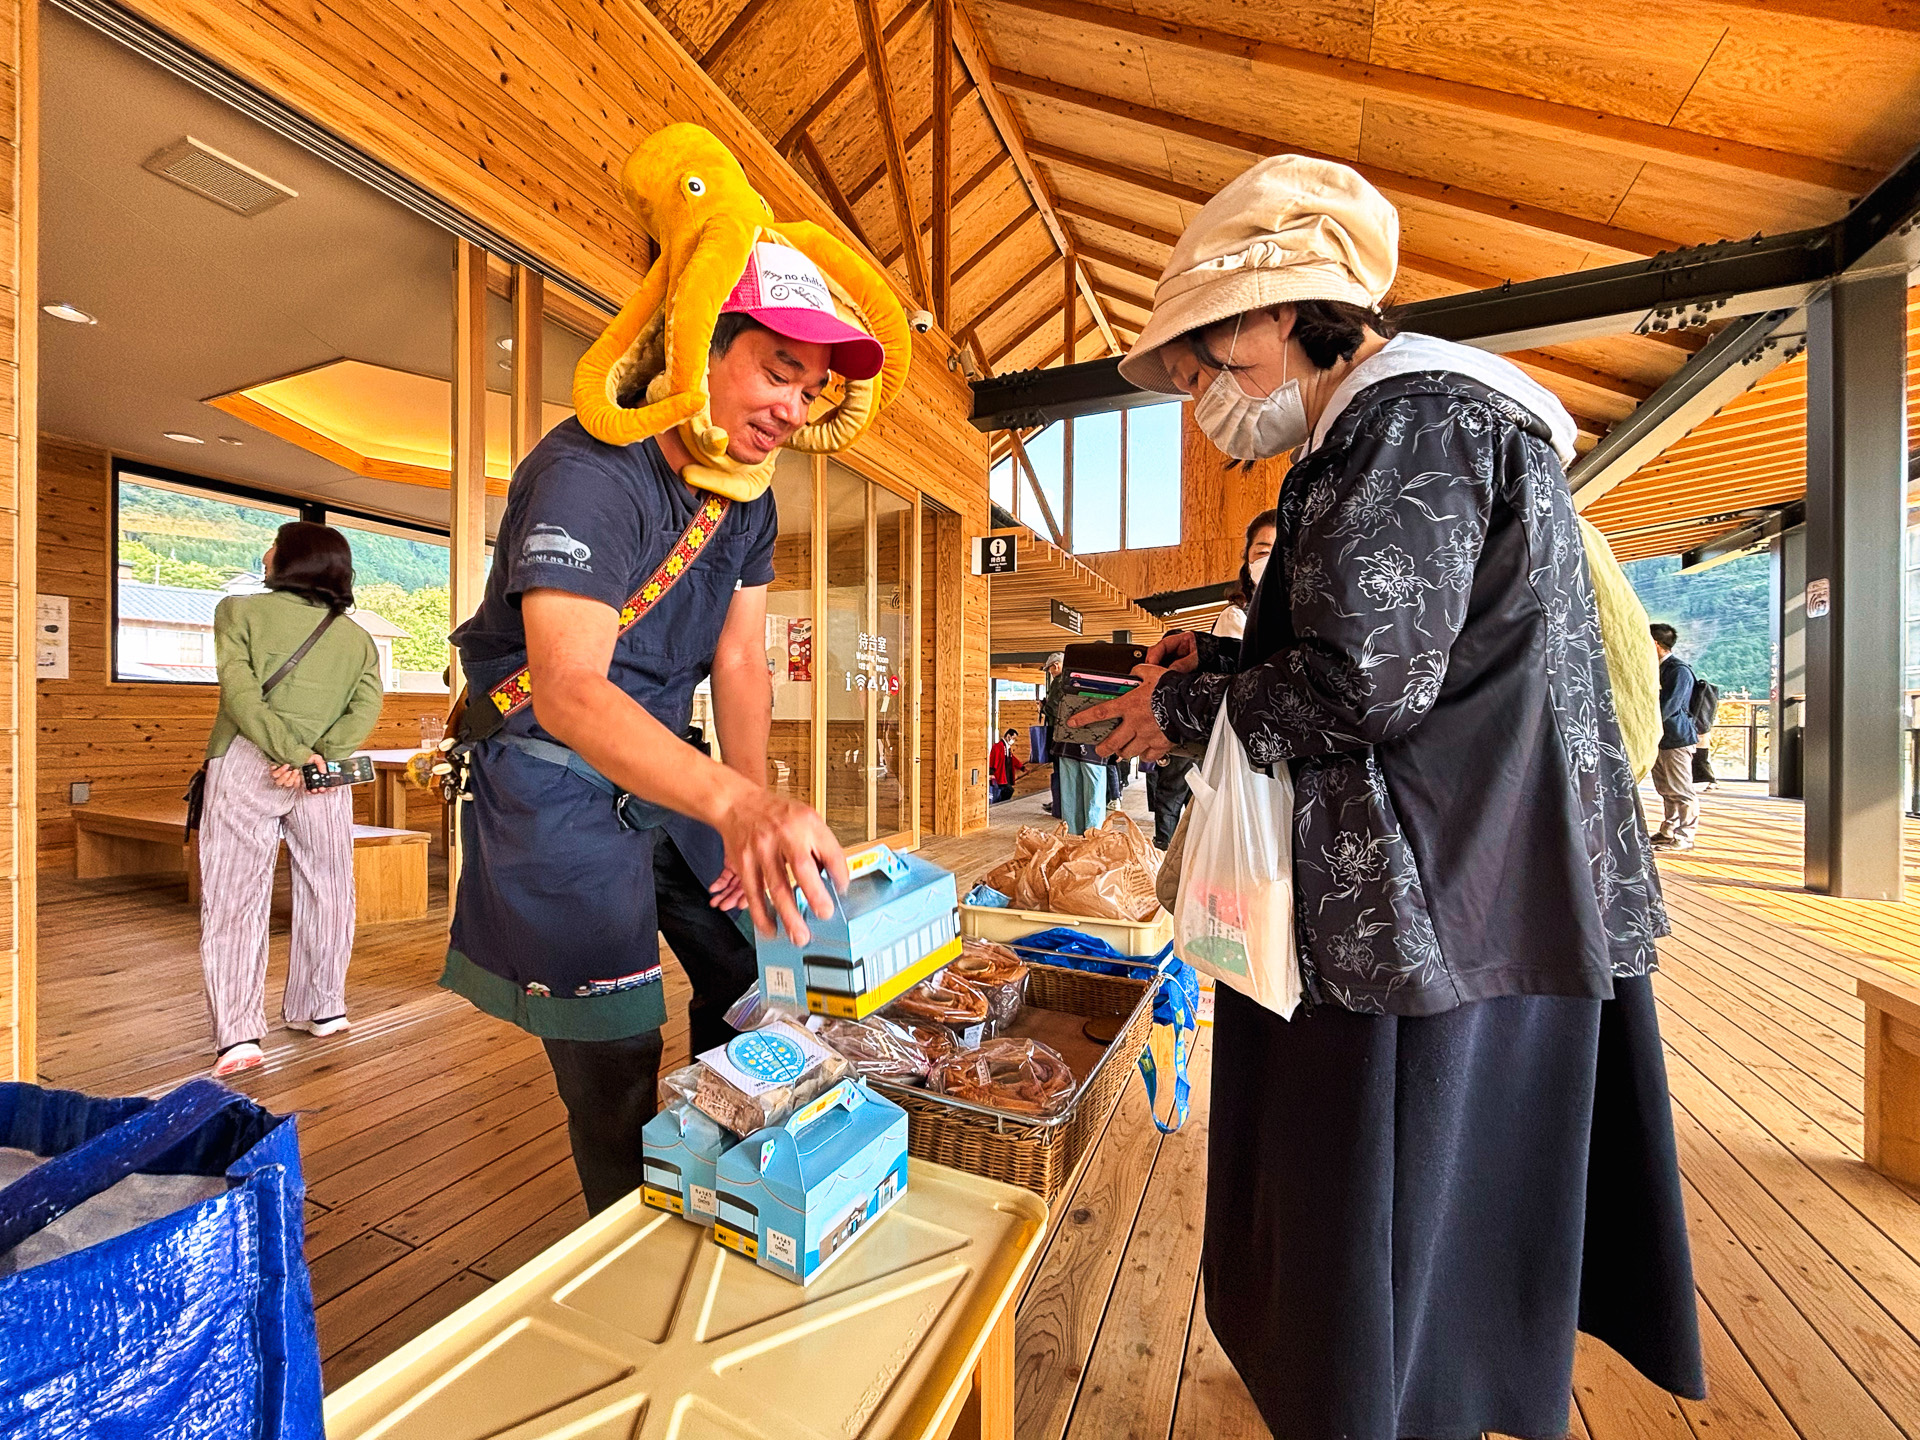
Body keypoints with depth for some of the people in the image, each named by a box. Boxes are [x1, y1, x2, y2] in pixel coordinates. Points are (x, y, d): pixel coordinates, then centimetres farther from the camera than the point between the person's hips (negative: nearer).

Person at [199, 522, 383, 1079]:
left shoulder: (239, 610, 2)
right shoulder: (357, 637, 10)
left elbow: (242, 693, -12)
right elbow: (367, 705, -6)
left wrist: (293, 753, -15)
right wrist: (320, 756, -12)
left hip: (246, 767, -2)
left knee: (234, 899, 2)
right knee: (325, 892, 13)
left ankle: (238, 1035, -1)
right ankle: (321, 1009, 23)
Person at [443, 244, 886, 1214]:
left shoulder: (748, 498, 1)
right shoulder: (589, 473, -24)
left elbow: (739, 665, -3)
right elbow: (568, 691, -37)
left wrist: (757, 821, -14)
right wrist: (739, 805, -54)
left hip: (668, 768, 7)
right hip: (557, 779, -7)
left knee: (762, 971, 13)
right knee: (613, 1057, 0)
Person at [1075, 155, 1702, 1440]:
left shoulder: (1413, 413, -13)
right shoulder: (1378, 431, 18)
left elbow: (1367, 678, -24)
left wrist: (1187, 709, -9)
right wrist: (1226, 661, 10)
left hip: (1435, 917, -10)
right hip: (1426, 902, 10)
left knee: (1396, 1269, 8)